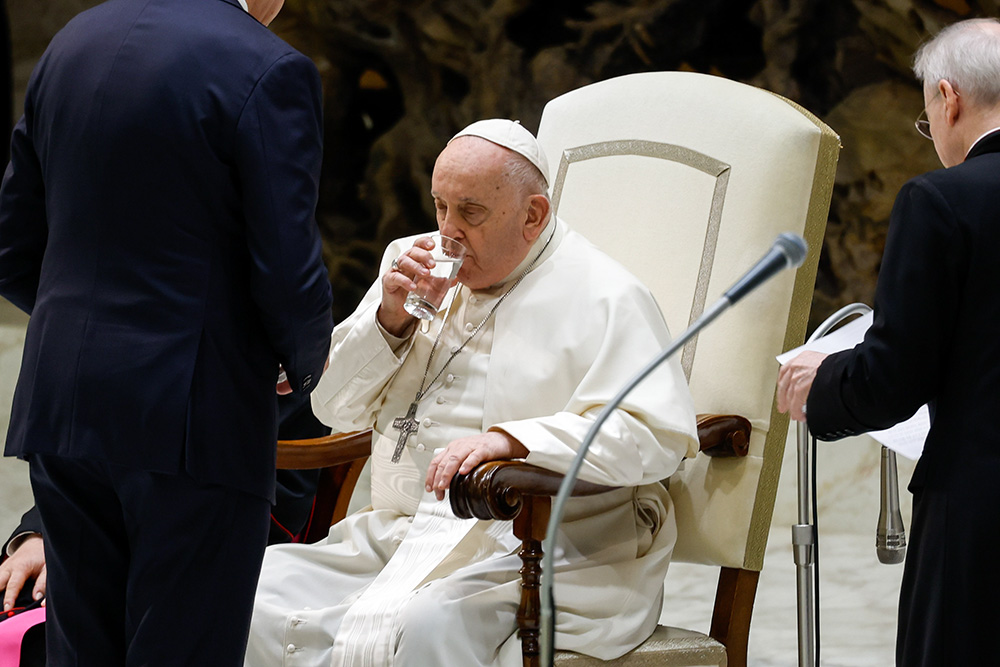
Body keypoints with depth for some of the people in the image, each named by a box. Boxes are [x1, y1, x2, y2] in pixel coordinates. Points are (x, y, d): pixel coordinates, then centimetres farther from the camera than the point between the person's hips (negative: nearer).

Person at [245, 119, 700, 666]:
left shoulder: (603, 298, -3)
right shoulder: (414, 265, 18)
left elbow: (658, 435, -17)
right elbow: (334, 407, 20)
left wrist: (510, 438, -27)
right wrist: (389, 318, 1)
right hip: (398, 535, 7)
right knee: (256, 595, -16)